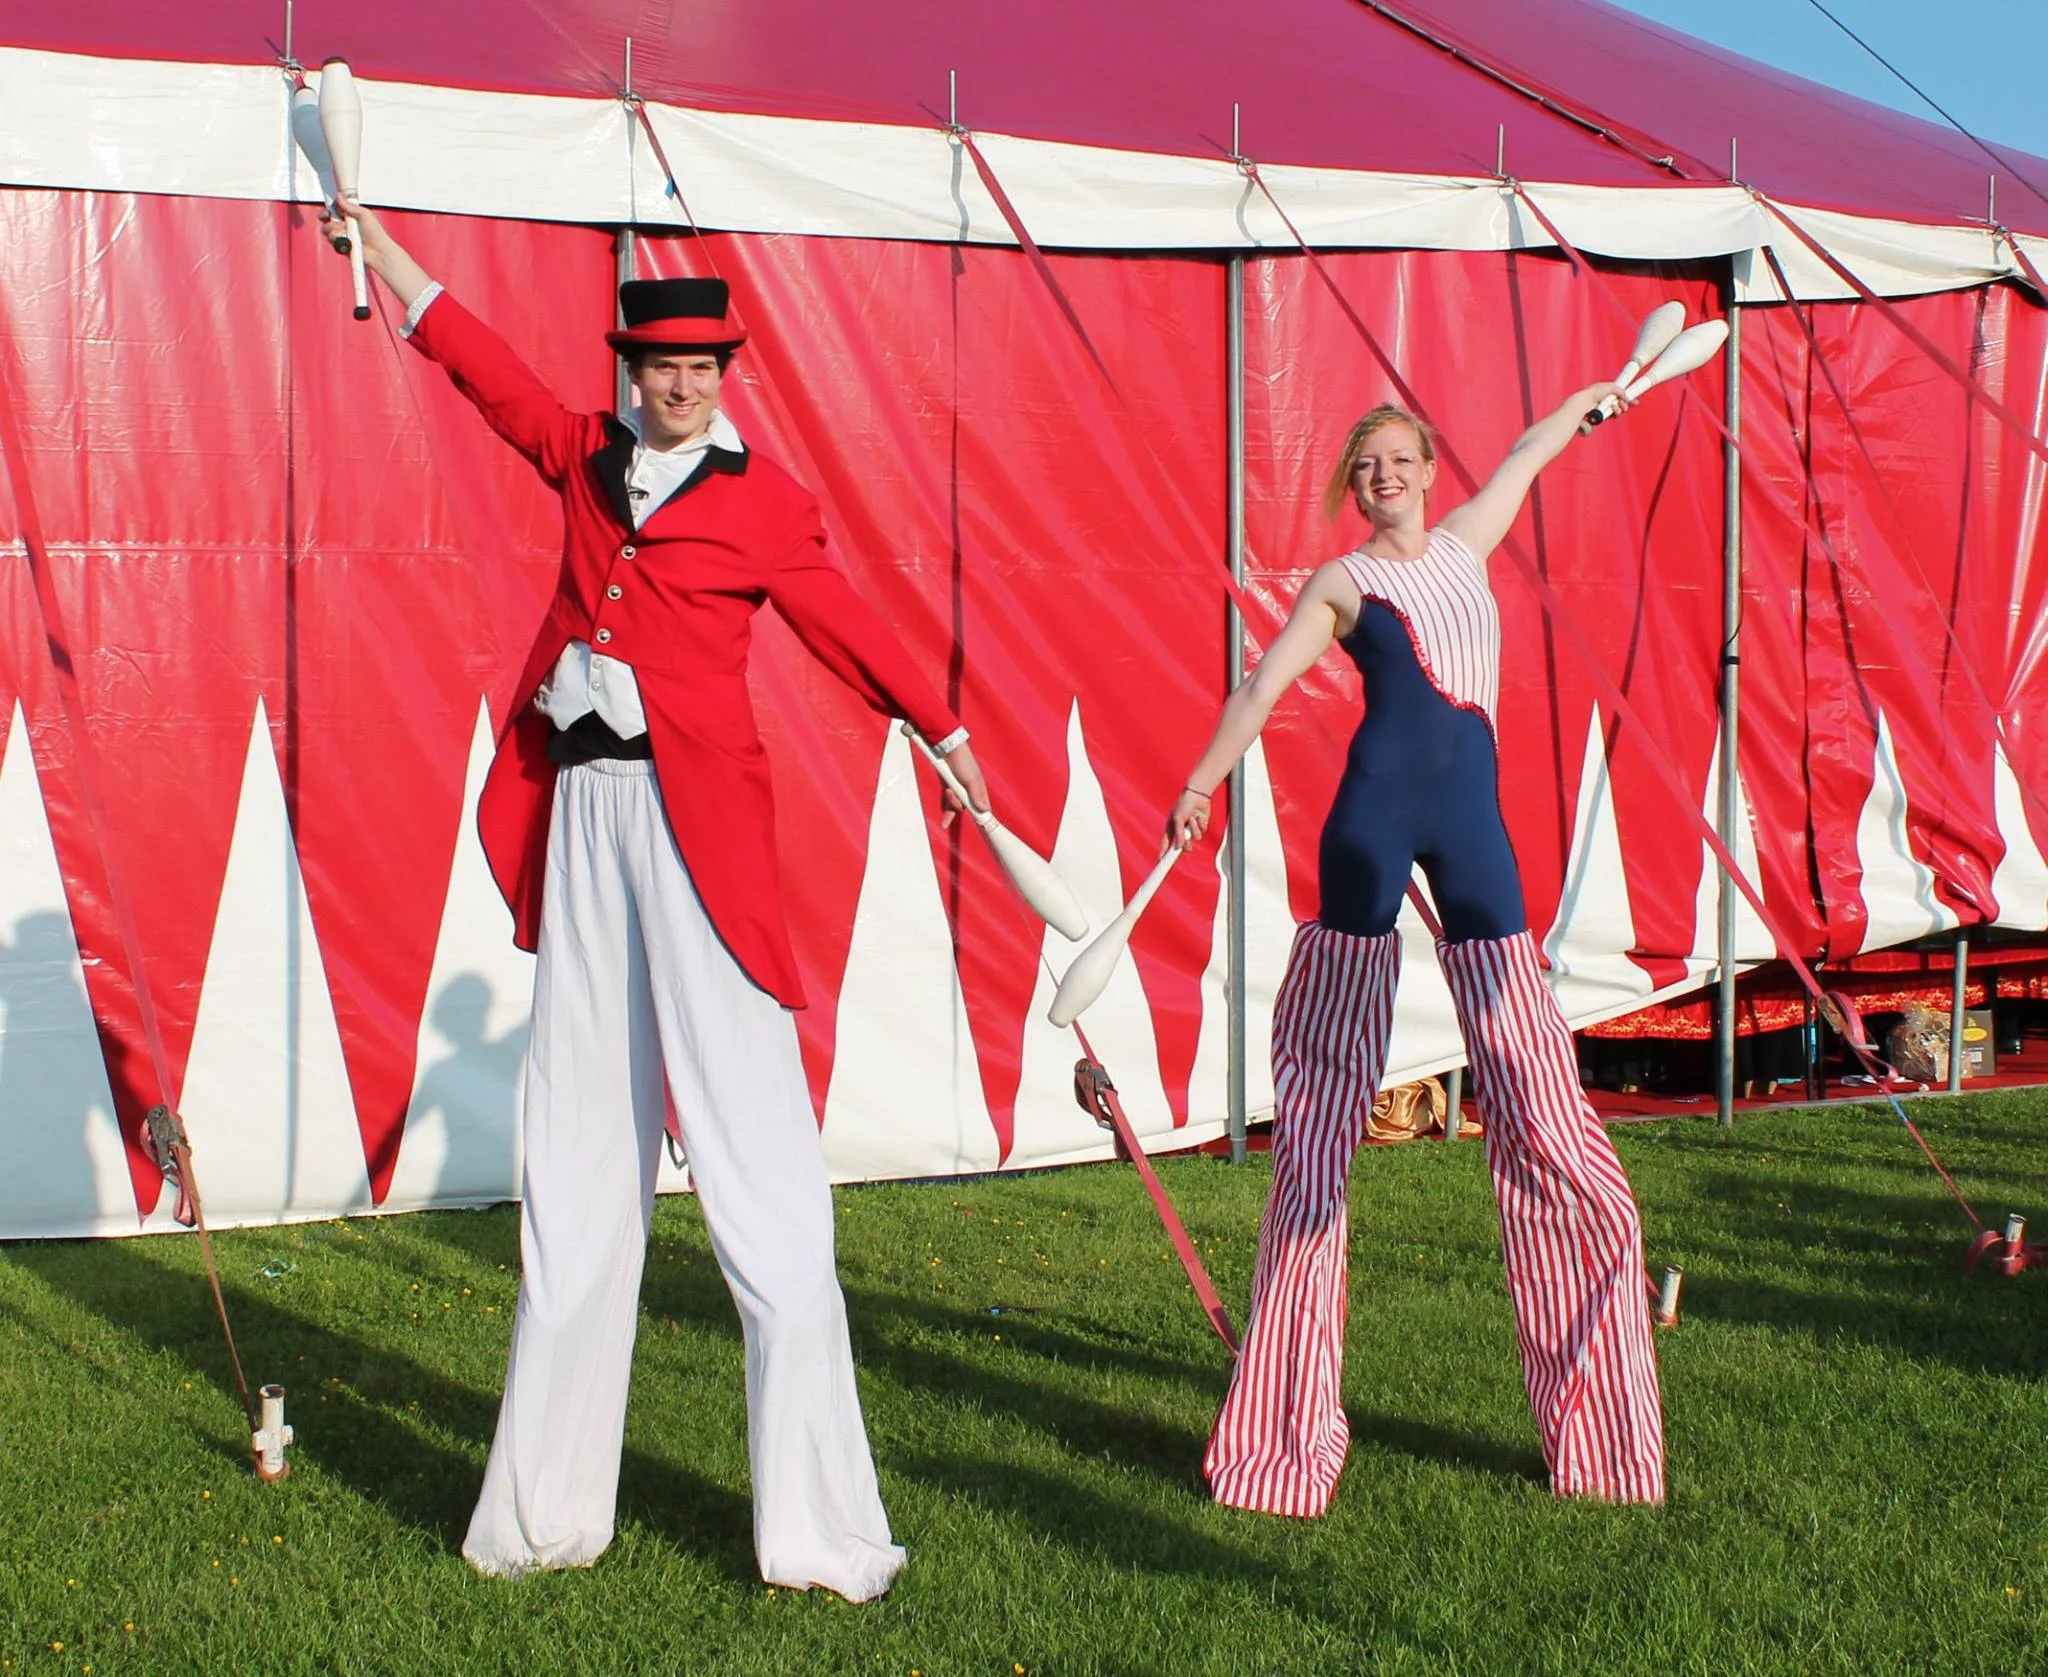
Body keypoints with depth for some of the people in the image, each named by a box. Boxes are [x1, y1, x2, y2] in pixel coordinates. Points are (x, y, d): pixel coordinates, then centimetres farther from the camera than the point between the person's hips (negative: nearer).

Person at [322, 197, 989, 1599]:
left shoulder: (765, 502, 2)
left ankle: (820, 1528, -6)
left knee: (756, 1150, -8)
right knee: (578, 1158, 9)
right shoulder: (587, 460, 16)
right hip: (581, 814, 5)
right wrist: (375, 237, 29)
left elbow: (844, 622, 4)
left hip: (695, 816, -5)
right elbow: (485, 363, 24)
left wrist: (945, 734, -2)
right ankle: (548, 1507, 16)